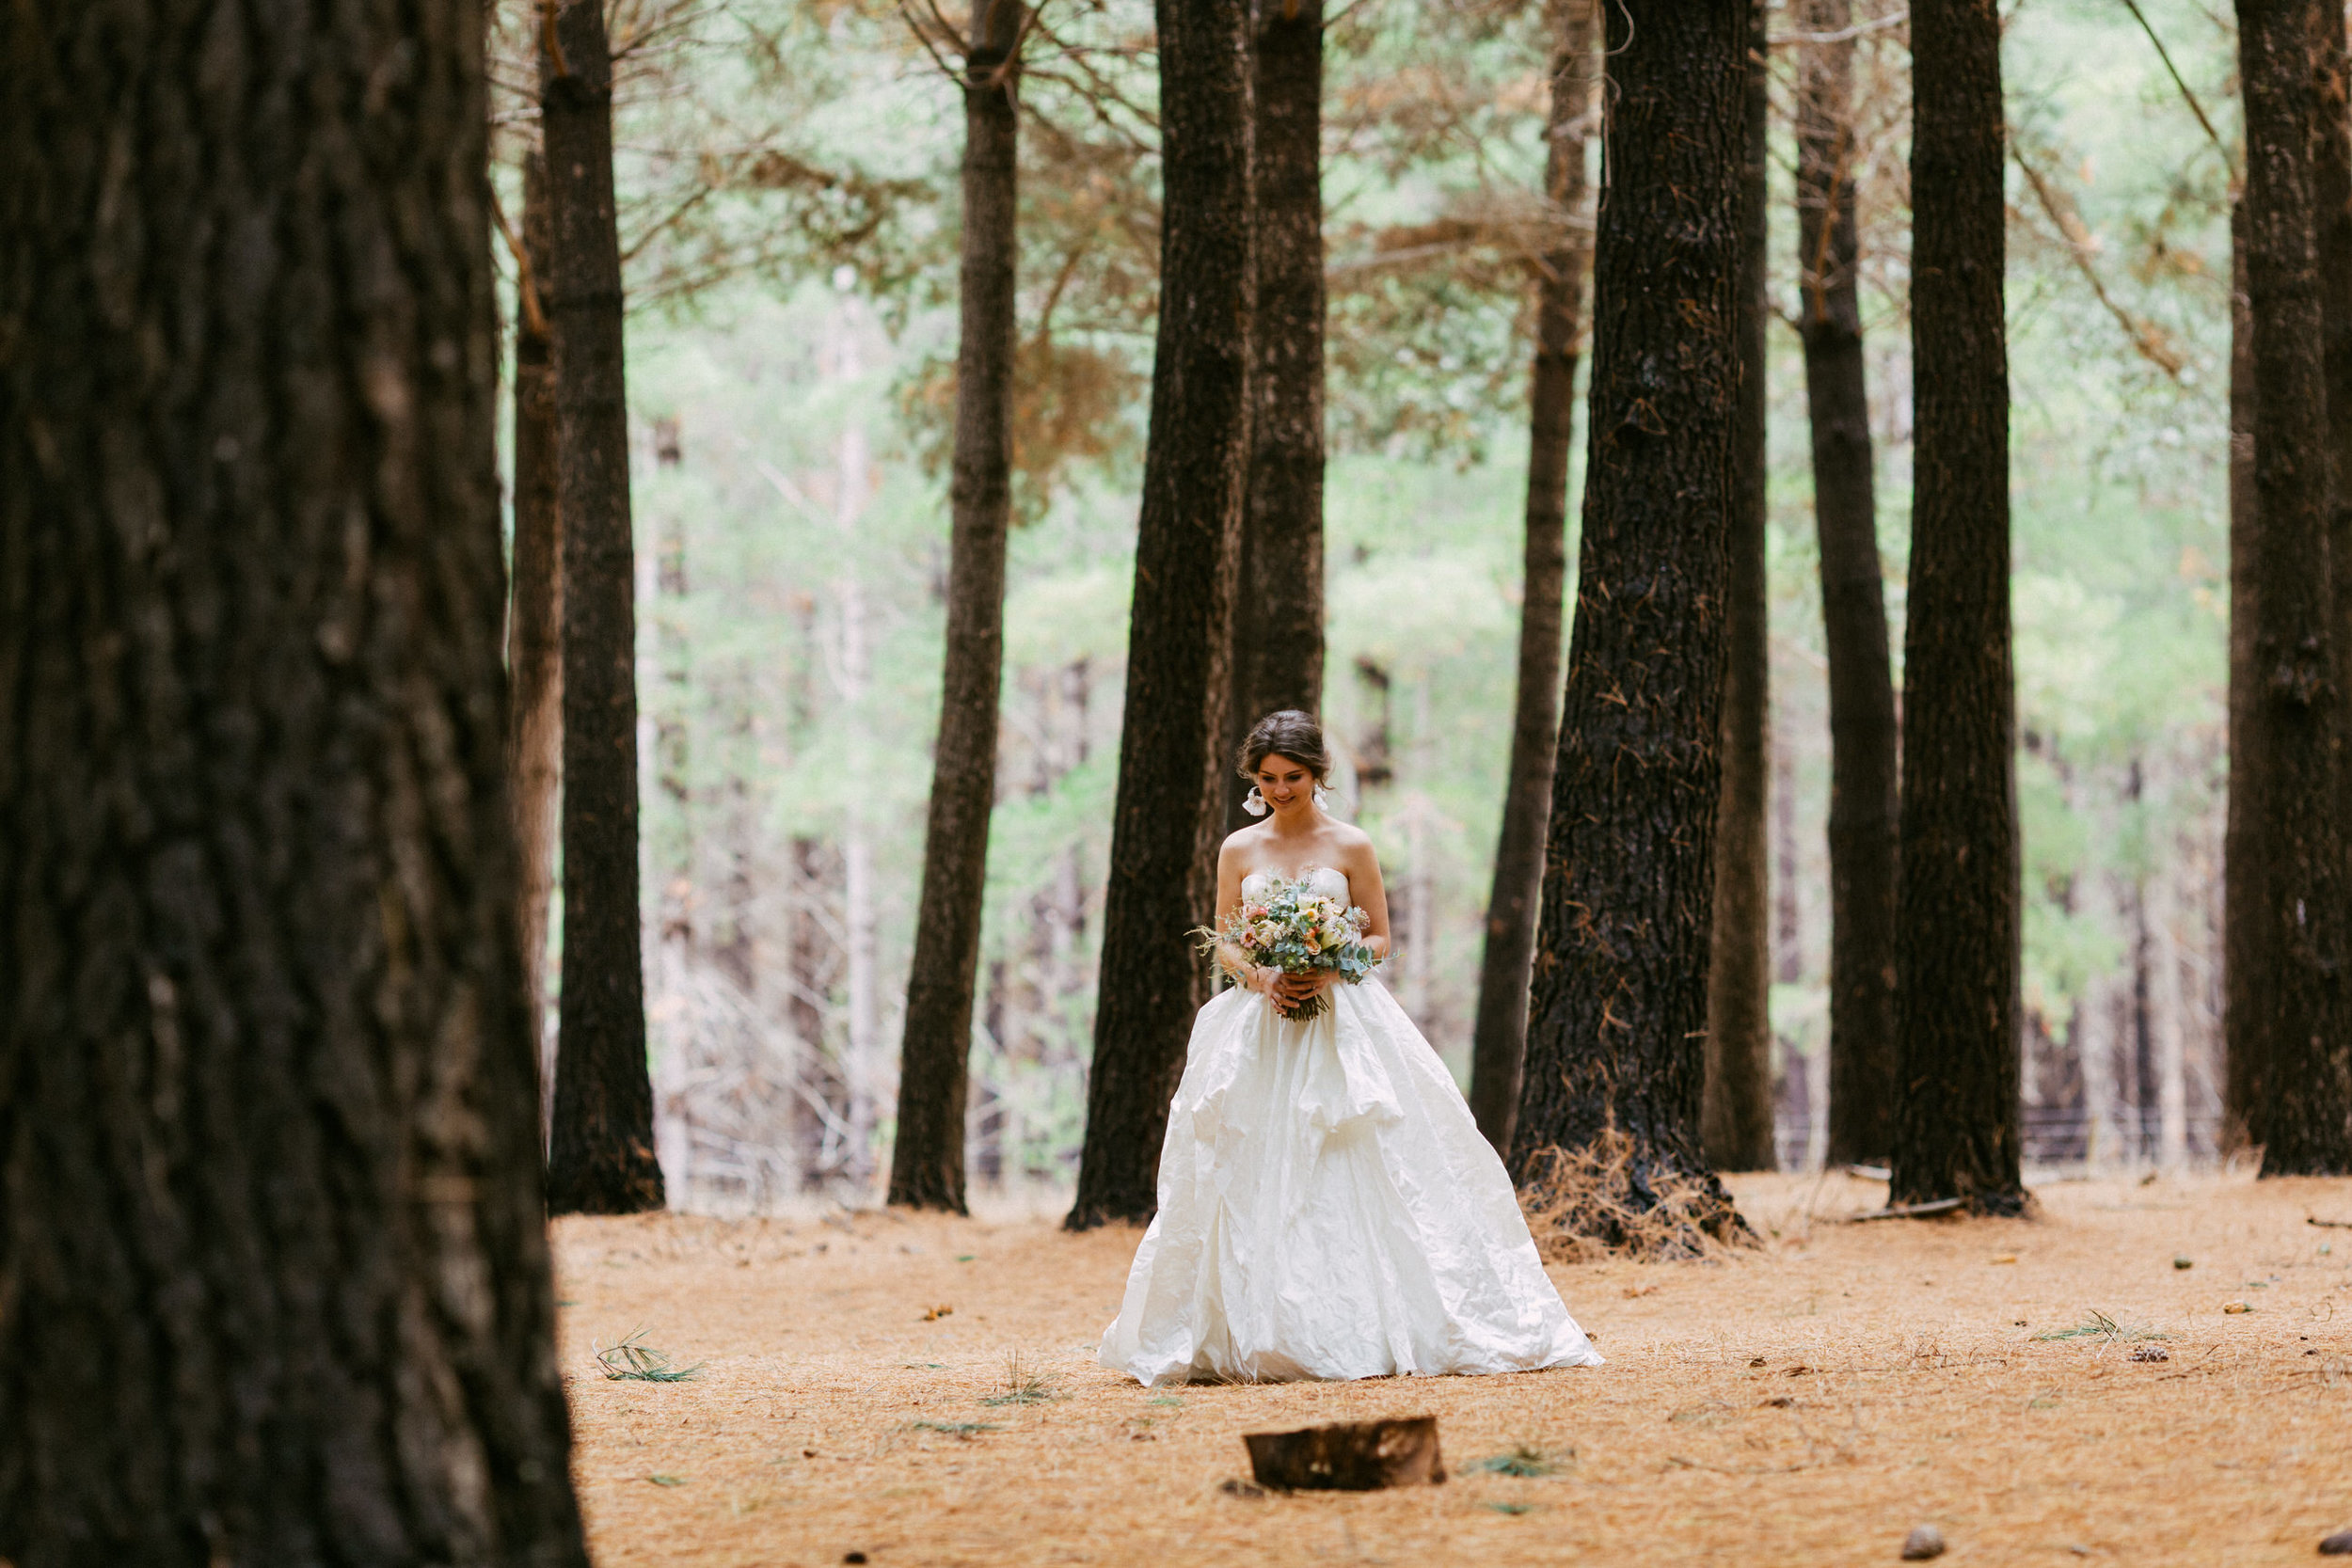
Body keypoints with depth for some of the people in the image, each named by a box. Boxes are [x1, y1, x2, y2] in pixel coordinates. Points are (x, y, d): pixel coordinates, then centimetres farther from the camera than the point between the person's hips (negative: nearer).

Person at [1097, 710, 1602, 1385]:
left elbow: (1379, 938, 5)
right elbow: (1225, 948, 10)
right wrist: (1262, 977, -11)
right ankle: (1257, 1335, -3)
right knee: (1252, 1187, -5)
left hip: (1343, 1022, -2)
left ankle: (1367, 1328, -5)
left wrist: (1328, 971, -14)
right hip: (1258, 1027, 2)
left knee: (1350, 1177, -8)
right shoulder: (1239, 851, 9)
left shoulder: (1350, 847, 3)